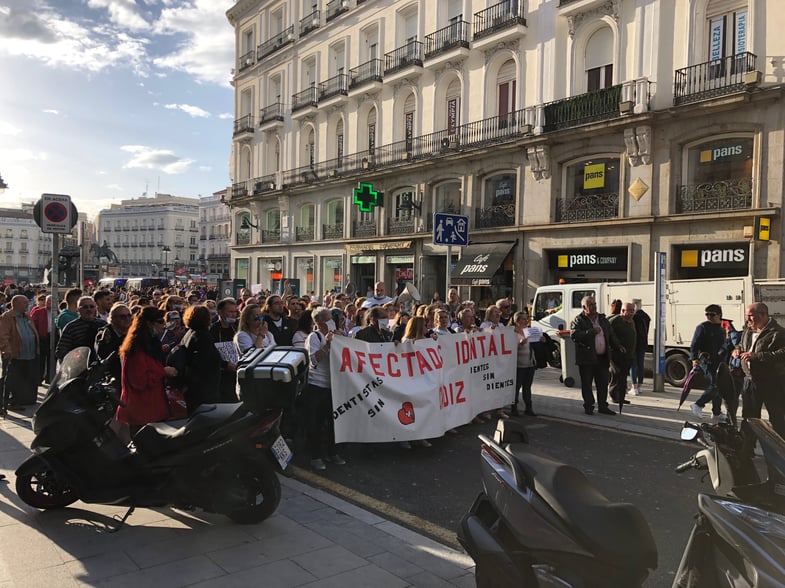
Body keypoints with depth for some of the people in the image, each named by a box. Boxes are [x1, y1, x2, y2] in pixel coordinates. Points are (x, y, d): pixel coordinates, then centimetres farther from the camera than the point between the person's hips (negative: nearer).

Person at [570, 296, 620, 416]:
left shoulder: (603, 319, 14)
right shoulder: (578, 320, -5)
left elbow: (611, 335, 21)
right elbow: (574, 335, -21)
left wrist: (617, 346, 6)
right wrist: (591, 332, -21)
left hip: (602, 358, 5)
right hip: (586, 358, -5)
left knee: (603, 383, 9)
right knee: (586, 384, 3)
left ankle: (602, 406, 20)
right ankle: (588, 406, 15)